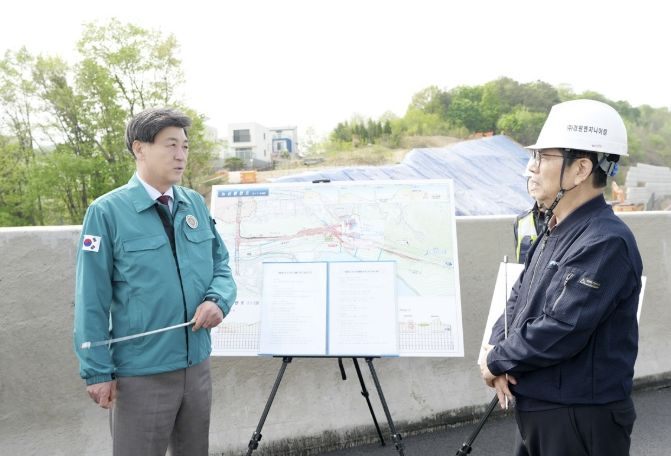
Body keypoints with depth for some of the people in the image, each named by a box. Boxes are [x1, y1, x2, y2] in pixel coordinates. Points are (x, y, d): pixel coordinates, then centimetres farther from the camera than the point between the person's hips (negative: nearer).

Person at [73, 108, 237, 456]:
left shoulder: (196, 204, 4)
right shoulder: (107, 212, -11)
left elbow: (220, 265, 10)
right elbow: (92, 300, -9)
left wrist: (218, 300, -12)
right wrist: (98, 371, -9)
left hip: (197, 365, 5)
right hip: (140, 374, -5)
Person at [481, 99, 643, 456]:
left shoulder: (605, 242, -22)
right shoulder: (554, 232, 7)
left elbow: (560, 332, -27)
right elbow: (519, 299, 11)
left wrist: (497, 361, -12)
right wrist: (497, 349, -7)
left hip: (581, 420, -8)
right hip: (538, 407, 8)